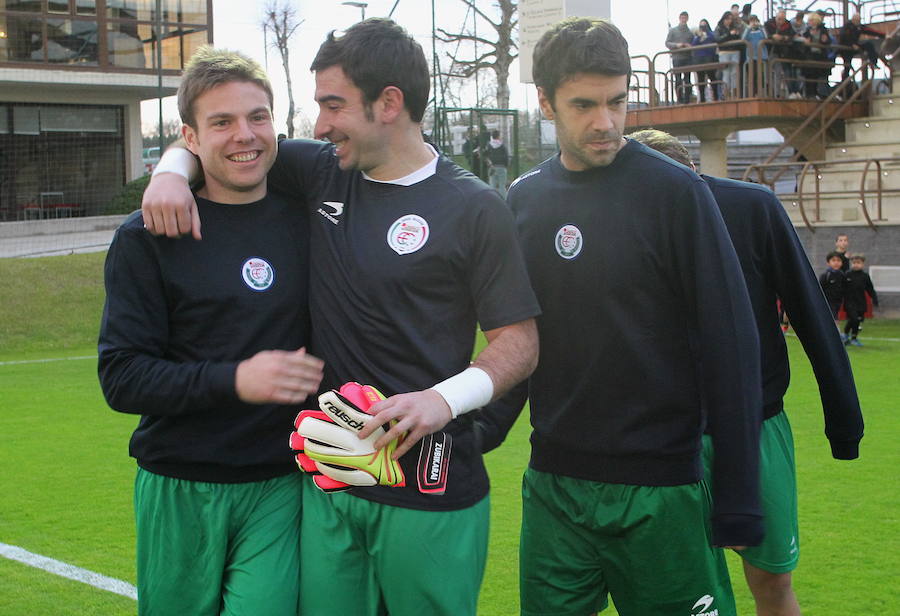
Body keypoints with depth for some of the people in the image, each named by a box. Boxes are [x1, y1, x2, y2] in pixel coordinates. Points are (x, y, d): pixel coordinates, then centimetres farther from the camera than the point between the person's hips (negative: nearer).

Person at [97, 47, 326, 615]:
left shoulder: (303, 221, 6)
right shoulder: (147, 237, -4)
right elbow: (121, 377, -10)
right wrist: (235, 379, -24)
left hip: (280, 490, 2)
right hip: (181, 495, -1)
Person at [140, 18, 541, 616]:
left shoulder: (473, 207, -7)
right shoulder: (322, 173, 7)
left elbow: (520, 342, -7)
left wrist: (446, 398, -23)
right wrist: (173, 170, -3)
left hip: (429, 491, -4)